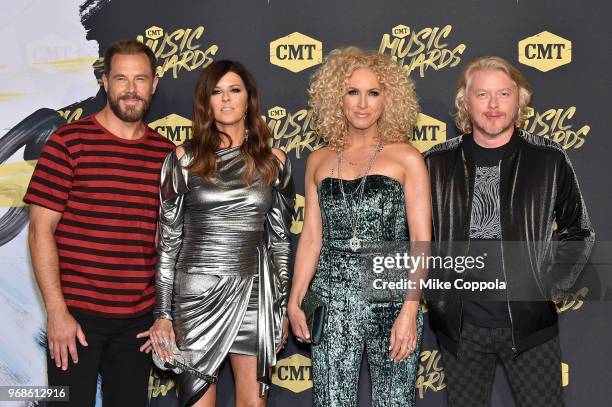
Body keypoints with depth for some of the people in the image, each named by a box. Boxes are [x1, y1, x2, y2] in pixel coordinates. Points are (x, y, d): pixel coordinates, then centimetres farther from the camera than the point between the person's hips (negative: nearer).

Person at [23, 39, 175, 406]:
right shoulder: (69, 142, -5)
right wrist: (56, 310, -12)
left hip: (139, 318, 4)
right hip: (76, 315, -3)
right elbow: (41, 229, -7)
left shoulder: (166, 153, 7)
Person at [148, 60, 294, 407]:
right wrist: (162, 313, -2)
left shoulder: (274, 162, 6)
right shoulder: (184, 160, 1)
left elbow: (280, 240, 10)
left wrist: (282, 307, 9)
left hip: (256, 294, 2)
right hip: (197, 294, -1)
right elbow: (168, 241, 2)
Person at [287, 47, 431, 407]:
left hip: (391, 299, -2)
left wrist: (409, 311, -12)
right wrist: (295, 301, 3)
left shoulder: (406, 158, 0)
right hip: (332, 302, 2)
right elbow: (311, 238, 11)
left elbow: (422, 240, -4)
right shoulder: (319, 161, 10)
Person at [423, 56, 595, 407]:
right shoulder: (437, 164, 0)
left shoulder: (550, 160, -2)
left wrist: (550, 287, -1)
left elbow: (578, 232, 8)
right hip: (461, 325, 1)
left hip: (531, 324, -1)